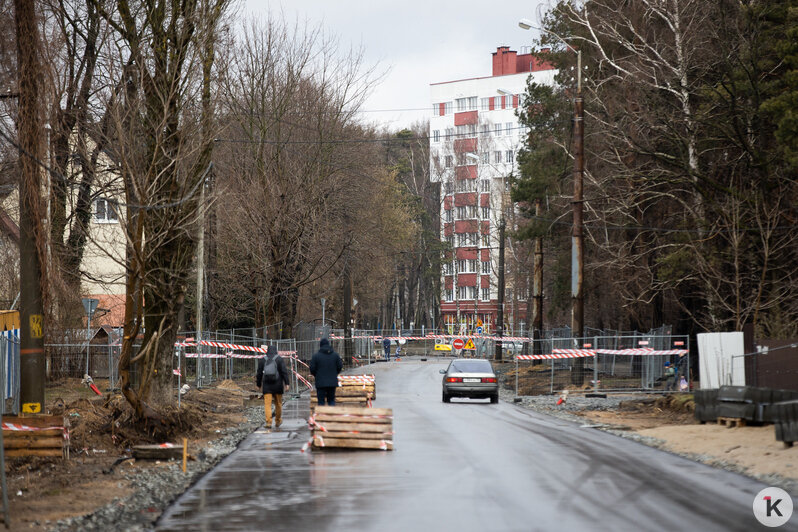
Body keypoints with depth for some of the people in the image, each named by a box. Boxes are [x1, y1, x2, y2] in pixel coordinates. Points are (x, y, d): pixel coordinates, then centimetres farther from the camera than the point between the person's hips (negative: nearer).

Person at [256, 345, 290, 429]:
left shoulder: (262, 360, 4)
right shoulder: (280, 359, -1)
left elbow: (259, 373, 7)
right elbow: (284, 372, -8)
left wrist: (258, 385, 18)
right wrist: (286, 384, -9)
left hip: (267, 386, 0)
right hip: (278, 385, 0)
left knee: (267, 404, -3)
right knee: (278, 403, 14)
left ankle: (268, 422, -16)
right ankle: (278, 421, 26)